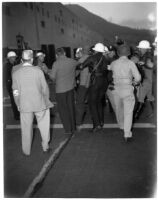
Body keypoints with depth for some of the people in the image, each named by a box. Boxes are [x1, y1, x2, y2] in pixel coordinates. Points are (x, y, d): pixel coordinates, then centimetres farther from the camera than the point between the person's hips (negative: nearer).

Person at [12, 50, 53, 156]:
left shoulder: (16, 73, -3)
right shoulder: (38, 71, -8)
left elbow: (16, 92, 1)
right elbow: (45, 88, -2)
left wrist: (18, 104, 14)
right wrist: (46, 99, 13)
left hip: (24, 105, 1)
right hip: (39, 103, -1)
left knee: (26, 128, 13)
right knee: (44, 126, 17)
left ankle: (27, 151, 26)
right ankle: (45, 146, 27)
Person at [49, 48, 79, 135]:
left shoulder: (56, 63, -14)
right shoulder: (72, 61, 0)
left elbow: (52, 76, -14)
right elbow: (79, 63, 19)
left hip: (60, 89, -4)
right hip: (71, 87, 5)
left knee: (63, 109, 5)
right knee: (71, 107, 15)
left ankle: (68, 129, 8)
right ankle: (73, 127, 25)